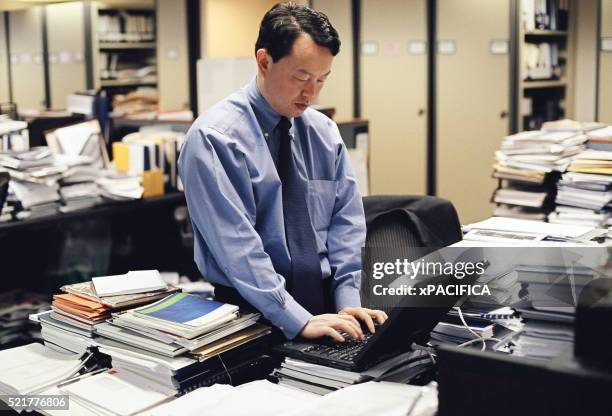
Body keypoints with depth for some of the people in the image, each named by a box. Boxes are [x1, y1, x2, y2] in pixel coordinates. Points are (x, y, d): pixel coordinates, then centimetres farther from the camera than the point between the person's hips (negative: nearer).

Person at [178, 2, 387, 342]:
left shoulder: (324, 132, 7)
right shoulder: (214, 137, -10)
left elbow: (346, 219, 8)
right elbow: (236, 243, -17)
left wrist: (347, 300, -4)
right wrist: (297, 320, -20)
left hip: (325, 303, 4)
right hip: (253, 312, -3)